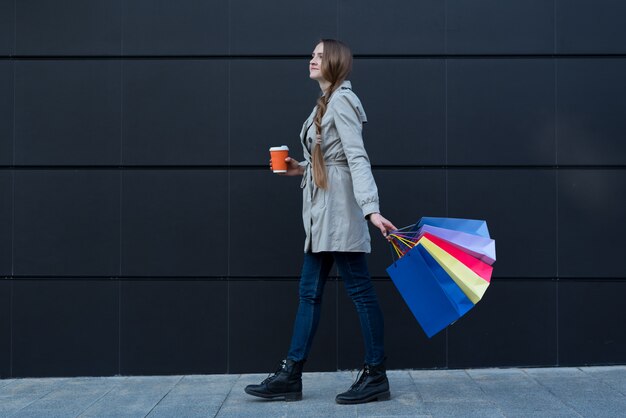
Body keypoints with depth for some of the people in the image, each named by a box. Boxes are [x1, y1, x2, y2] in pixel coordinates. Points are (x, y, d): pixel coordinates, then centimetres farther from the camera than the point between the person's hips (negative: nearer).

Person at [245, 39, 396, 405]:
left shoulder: (341, 100, -10)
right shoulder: (327, 102, 19)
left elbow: (357, 158, -21)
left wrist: (371, 209, -29)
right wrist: (302, 168, 10)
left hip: (340, 208, -10)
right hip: (322, 211, 10)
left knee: (360, 289, -4)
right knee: (310, 291, 9)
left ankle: (376, 377, 4)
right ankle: (291, 377, 14)